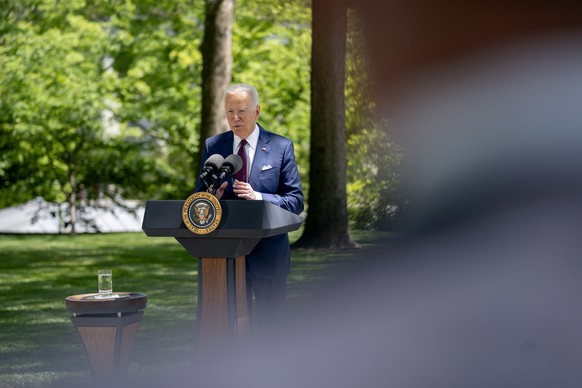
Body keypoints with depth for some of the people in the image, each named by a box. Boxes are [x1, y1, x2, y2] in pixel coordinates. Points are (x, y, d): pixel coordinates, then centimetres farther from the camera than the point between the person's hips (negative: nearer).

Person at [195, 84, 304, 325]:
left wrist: (259, 197, -21)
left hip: (268, 253, -2)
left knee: (271, 320, 6)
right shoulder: (213, 146, 8)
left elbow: (296, 201, -4)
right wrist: (211, 198, -14)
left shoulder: (281, 147, 0)